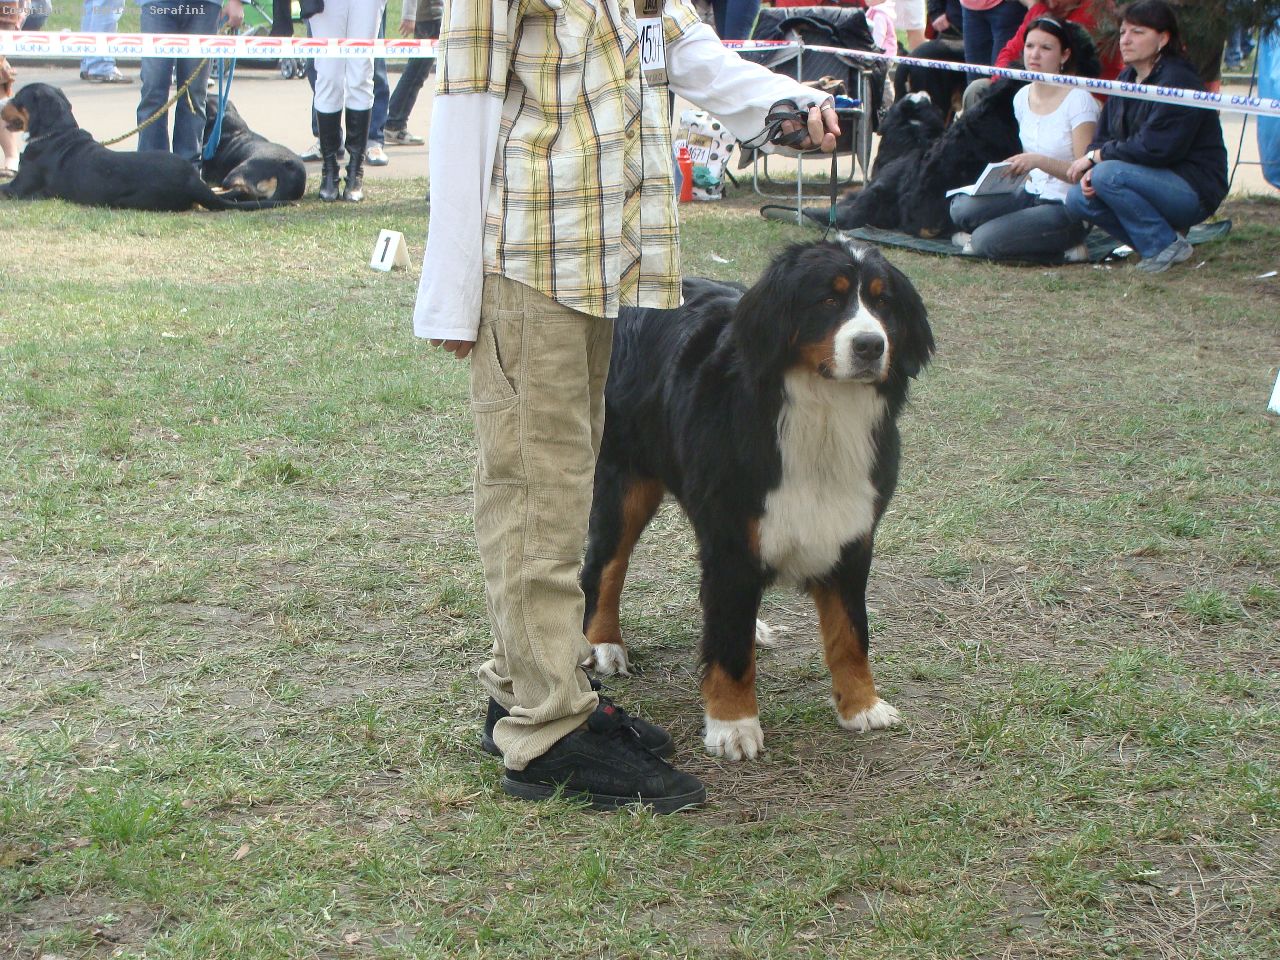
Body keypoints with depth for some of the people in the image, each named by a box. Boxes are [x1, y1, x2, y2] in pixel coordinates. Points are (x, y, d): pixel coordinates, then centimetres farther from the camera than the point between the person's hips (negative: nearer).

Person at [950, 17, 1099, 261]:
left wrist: (1039, 161, -31)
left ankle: (1063, 247, -1)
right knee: (962, 208, -15)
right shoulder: (1022, 97, 8)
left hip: (1067, 207, -7)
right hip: (1032, 195, 7)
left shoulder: (1078, 100, -13)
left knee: (984, 241, -22)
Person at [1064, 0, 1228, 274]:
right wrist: (1092, 169, -14)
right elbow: (1103, 137, 8)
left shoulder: (1178, 81, -17)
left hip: (1195, 191, -9)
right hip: (1159, 182, 9)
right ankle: (1165, 233, 2)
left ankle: (1166, 246, -15)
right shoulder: (1127, 80, 10)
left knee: (1109, 175, -29)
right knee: (1077, 199, -7)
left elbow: (1155, 148, -25)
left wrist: (1095, 158, -17)